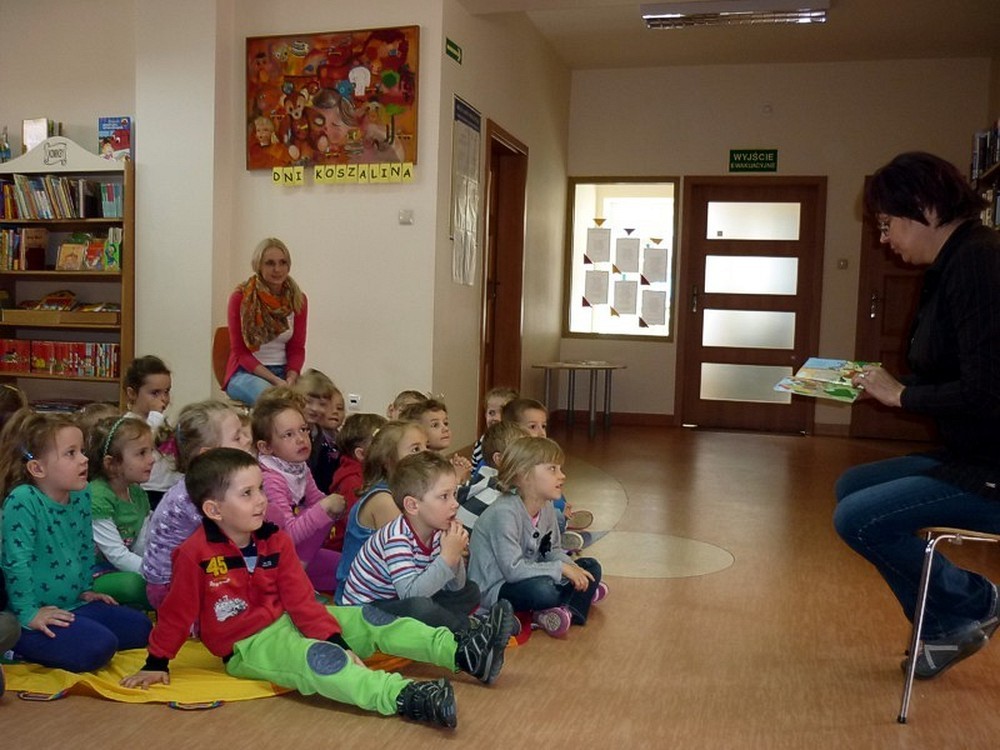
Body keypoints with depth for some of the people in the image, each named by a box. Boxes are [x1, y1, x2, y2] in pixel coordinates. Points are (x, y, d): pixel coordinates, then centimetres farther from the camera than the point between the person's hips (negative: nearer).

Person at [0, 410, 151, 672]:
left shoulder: (81, 496, 3)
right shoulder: (22, 500, -21)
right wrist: (28, 614, -21)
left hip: (73, 604, 9)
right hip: (37, 614, -9)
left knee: (140, 627, 4)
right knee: (99, 646, -24)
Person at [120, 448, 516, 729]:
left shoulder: (274, 540, -1)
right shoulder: (195, 554, -18)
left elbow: (301, 600, -3)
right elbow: (177, 613, -7)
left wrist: (337, 640, -12)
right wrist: (156, 664, 0)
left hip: (289, 621, 7)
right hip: (248, 646, -7)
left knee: (368, 620, -6)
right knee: (317, 660, -34)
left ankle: (462, 654, -13)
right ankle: (405, 697, -53)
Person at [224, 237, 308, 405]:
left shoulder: (298, 300, 4)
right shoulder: (240, 298, -5)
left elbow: (297, 349, 6)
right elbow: (240, 352, -5)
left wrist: (291, 378, -15)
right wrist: (275, 380, -18)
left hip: (284, 371, 3)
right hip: (246, 372, -3)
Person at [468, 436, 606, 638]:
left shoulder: (547, 506, 0)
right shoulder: (504, 513, -27)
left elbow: (553, 550, 10)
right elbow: (513, 569, -31)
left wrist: (571, 567, -12)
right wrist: (561, 568, -25)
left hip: (528, 579, 9)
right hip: (494, 590, -9)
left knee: (591, 567, 5)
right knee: (542, 589, -37)